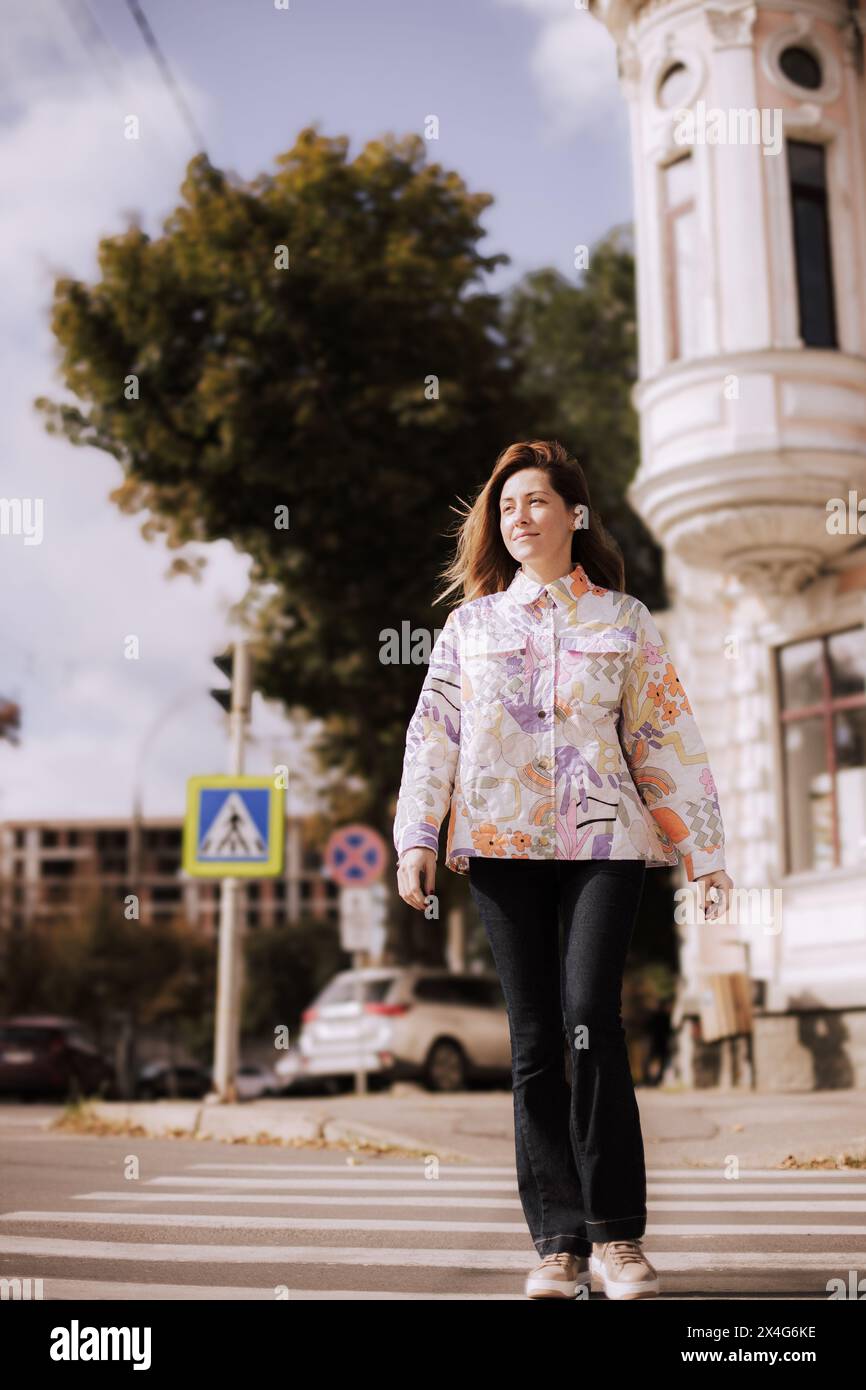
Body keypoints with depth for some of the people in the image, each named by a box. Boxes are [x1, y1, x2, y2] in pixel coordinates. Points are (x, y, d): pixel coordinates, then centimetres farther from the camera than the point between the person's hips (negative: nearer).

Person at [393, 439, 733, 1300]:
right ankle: (558, 1241, 8)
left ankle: (617, 1234, -3)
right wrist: (416, 839, -4)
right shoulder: (471, 623, 13)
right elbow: (432, 734, 7)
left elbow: (667, 737, 8)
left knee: (590, 1020, -16)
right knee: (535, 1040, 1)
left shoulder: (623, 620, 10)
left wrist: (702, 851, 4)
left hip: (604, 841, -2)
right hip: (502, 845, 2)